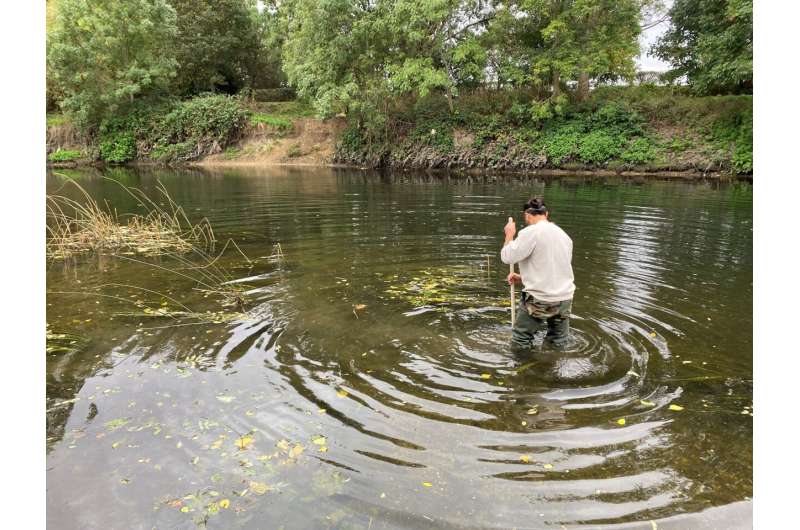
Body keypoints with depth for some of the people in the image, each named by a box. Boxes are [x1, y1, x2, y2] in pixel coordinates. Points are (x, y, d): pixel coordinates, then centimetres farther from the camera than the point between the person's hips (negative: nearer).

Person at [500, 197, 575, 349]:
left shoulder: (530, 232, -13)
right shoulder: (563, 234, 12)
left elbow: (507, 257, -13)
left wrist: (509, 235, 3)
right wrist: (523, 277, 19)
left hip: (540, 299, -7)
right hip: (565, 298, 7)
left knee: (520, 342, 7)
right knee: (559, 343, 18)